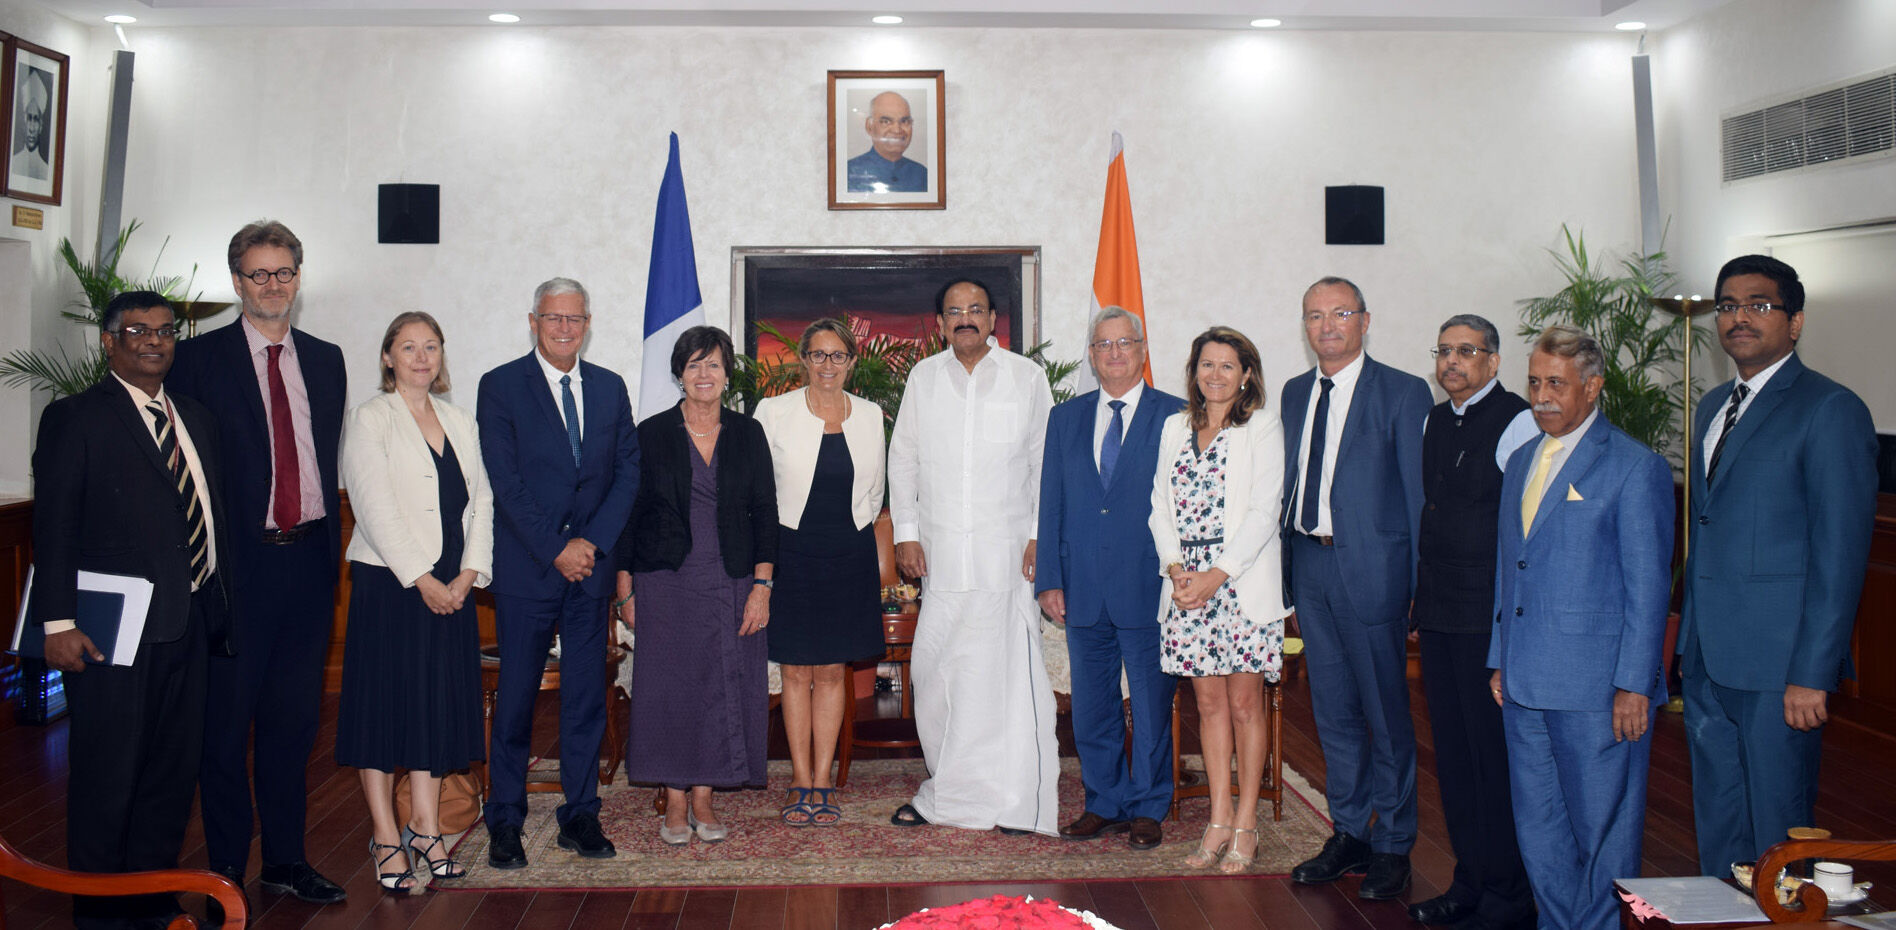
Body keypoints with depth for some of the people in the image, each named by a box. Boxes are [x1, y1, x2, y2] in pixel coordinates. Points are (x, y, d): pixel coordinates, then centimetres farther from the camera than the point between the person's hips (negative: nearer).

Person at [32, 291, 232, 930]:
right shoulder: (74, 418, -3)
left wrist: (220, 609, 11)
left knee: (172, 774, 13)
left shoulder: (196, 420, 16)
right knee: (106, 779, 4)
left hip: (188, 628, 6)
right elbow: (53, 529, -7)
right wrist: (59, 623, -14)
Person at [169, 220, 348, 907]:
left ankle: (286, 861, 24)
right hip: (237, 564, -4)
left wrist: (330, 546, 11)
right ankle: (226, 869, 18)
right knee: (228, 721, 5)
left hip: (309, 560, 4)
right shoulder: (199, 359, -2)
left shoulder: (325, 360, 13)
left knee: (294, 719, 12)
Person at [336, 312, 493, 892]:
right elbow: (376, 509, -11)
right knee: (384, 704, 0)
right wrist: (422, 580, -14)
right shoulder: (370, 419, -2)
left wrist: (467, 575, -4)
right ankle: (386, 840, 8)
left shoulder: (460, 423, 13)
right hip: (388, 583, -5)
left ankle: (425, 829, 17)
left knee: (439, 704, 7)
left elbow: (480, 501, 9)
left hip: (451, 588, 5)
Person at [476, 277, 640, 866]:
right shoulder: (500, 387, 0)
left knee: (587, 695, 7)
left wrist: (594, 542, -6)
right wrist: (556, 549, -12)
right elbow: (505, 481, -7)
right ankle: (505, 823, 14)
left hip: (591, 565, 3)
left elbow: (628, 472, 6)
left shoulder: (610, 388, 11)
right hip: (526, 568, -3)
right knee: (516, 695, 2)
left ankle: (580, 816, 17)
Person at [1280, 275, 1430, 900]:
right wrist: (1287, 575, 10)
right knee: (1332, 710, 14)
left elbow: (1419, 494, -7)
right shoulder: (1295, 393, 12)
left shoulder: (1403, 393, -5)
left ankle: (1392, 847, 18)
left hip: (1371, 568, -6)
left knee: (1386, 712, 4)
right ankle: (1349, 835, 28)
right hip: (1309, 567, 6)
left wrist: (1422, 588, -10)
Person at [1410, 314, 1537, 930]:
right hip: (1437, 613, 8)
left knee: (1495, 753, -1)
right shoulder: (1435, 422, 15)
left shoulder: (1517, 422, -9)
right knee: (1453, 751, 13)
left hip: (1492, 617, -8)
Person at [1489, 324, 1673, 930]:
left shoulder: (1636, 467, -7)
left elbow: (1648, 585, -9)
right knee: (1538, 827, 15)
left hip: (1597, 689, -6)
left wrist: (1634, 684, -12)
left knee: (1602, 828, 5)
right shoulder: (1521, 461, 14)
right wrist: (1500, 660, 15)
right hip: (1525, 683, 7)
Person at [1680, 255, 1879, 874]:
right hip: (1708, 662, 7)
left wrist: (1813, 675, -17)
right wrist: (1689, 640, 15)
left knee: (1778, 840, 3)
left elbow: (1841, 556, -13)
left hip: (1777, 666, -7)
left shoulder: (1831, 410, -9)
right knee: (1717, 828, 16)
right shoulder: (1713, 407, 16)